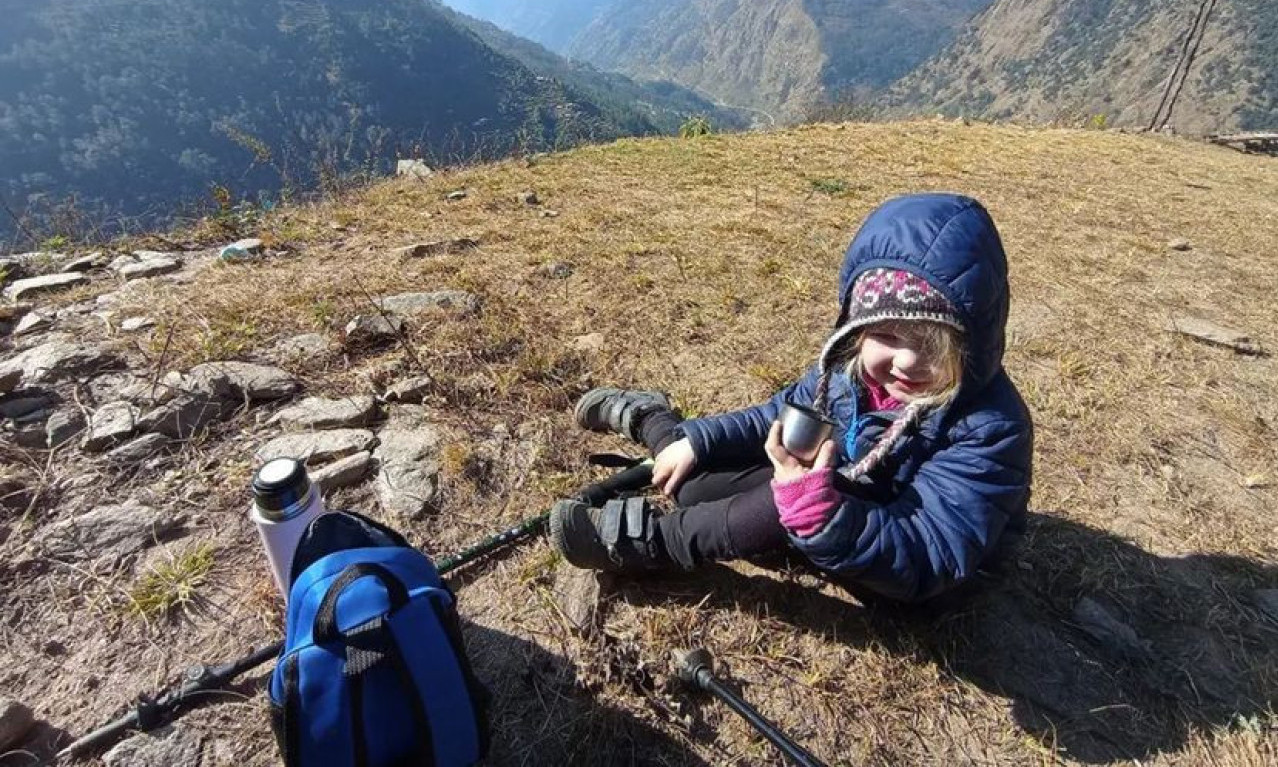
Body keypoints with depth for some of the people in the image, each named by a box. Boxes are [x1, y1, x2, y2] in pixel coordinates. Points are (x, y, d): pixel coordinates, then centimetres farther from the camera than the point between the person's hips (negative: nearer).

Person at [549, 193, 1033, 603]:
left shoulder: (990, 428, -30)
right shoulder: (852, 363, -13)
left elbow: (927, 564, -35)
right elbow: (787, 414, 5)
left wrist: (817, 503, -51)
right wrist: (696, 441, 0)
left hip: (903, 576, -5)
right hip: (843, 495, 5)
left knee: (802, 498, -36)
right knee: (697, 485, -8)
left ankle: (649, 542, -19)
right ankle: (651, 421, 20)